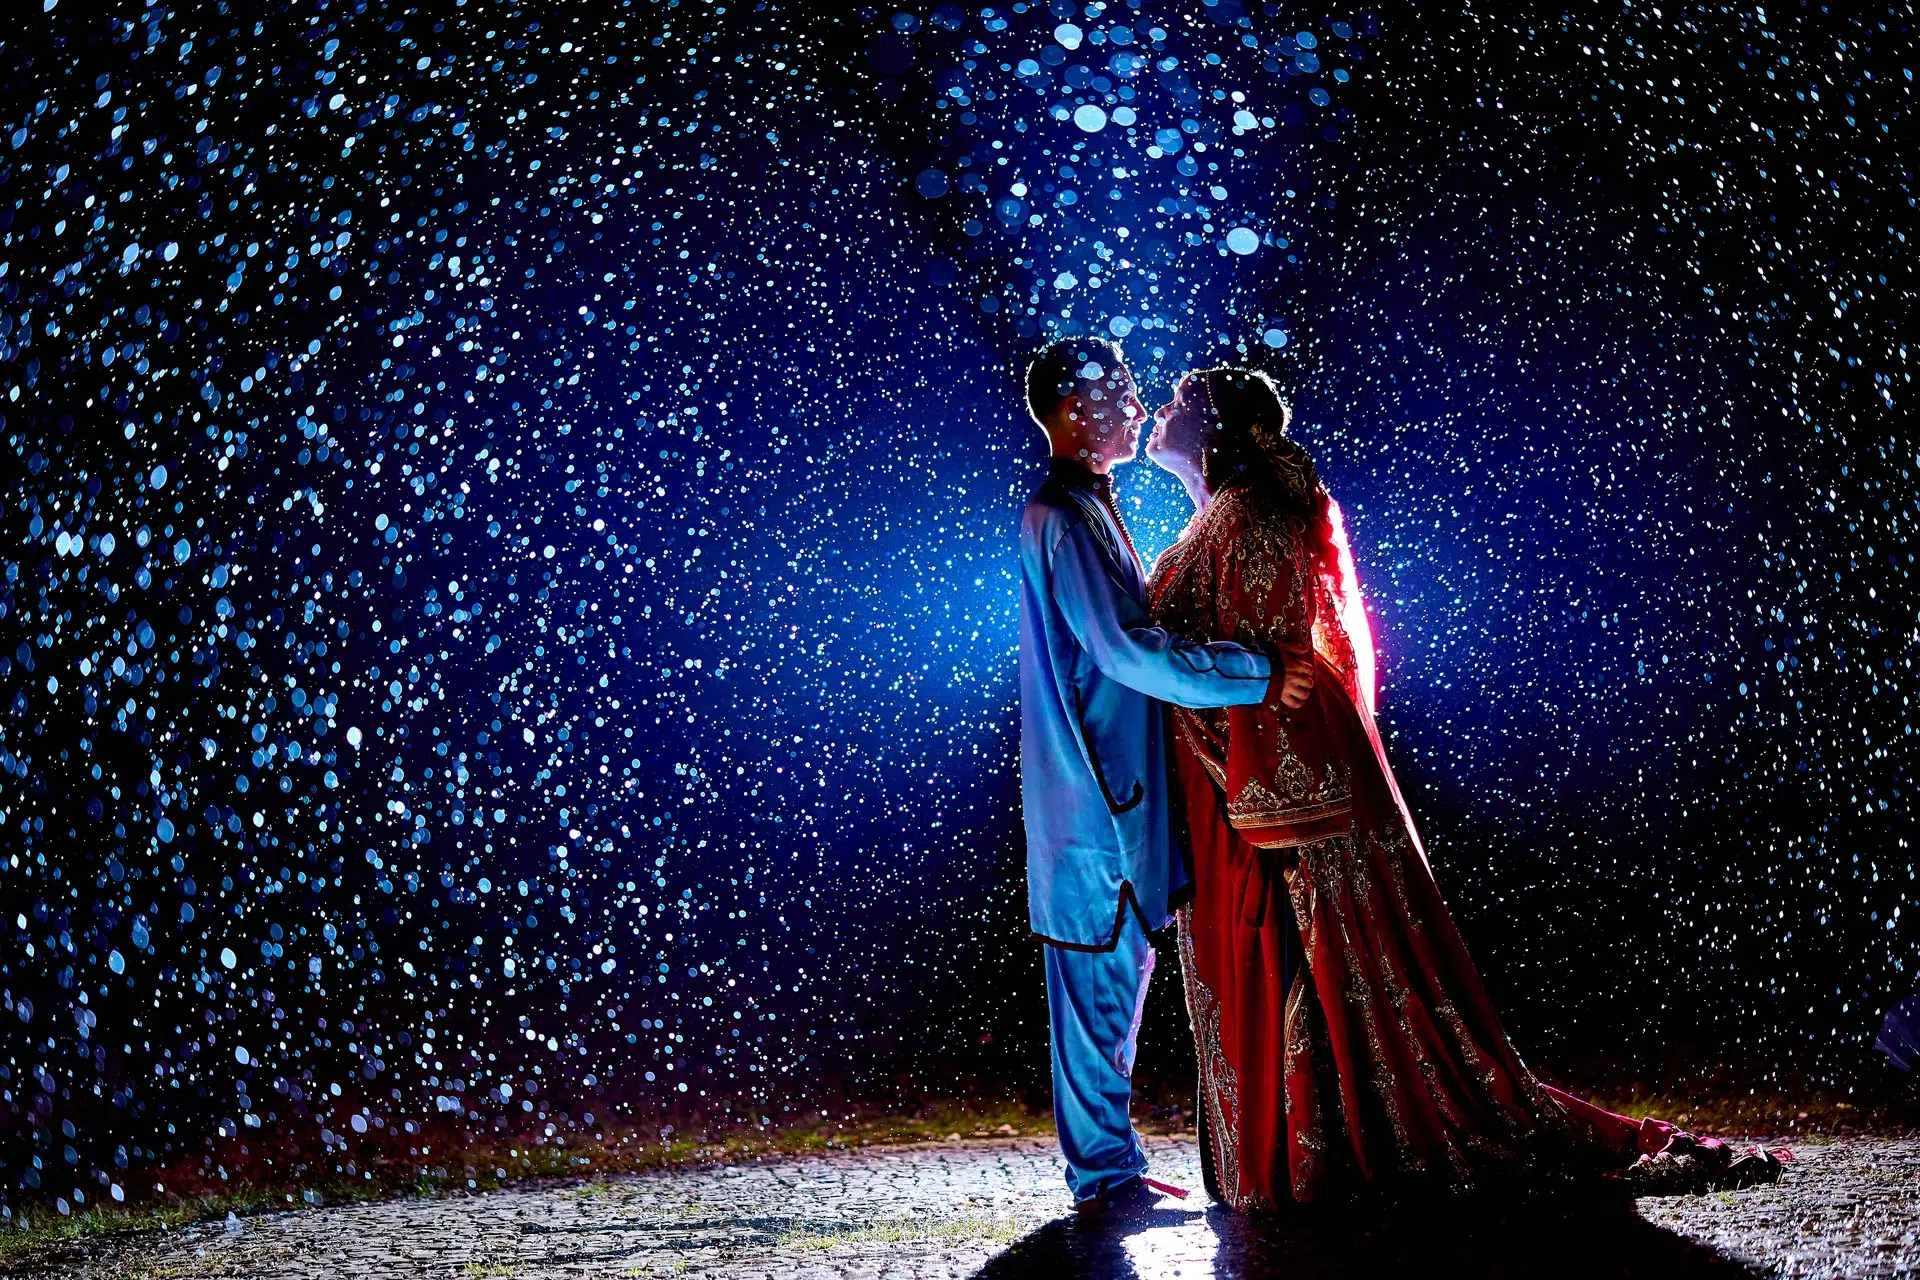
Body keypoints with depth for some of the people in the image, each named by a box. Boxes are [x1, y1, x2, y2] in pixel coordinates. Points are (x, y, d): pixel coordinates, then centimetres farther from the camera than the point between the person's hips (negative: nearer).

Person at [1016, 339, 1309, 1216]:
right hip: (1096, 788, -10)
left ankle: (1107, 1163, 21)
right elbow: (1127, 651, -23)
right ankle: (1104, 1173, 3)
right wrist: (1258, 673, -19)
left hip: (1113, 784, 10)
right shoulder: (1065, 517, -15)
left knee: (1117, 965, 13)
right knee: (1103, 973, -4)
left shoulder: (1083, 510, 19)